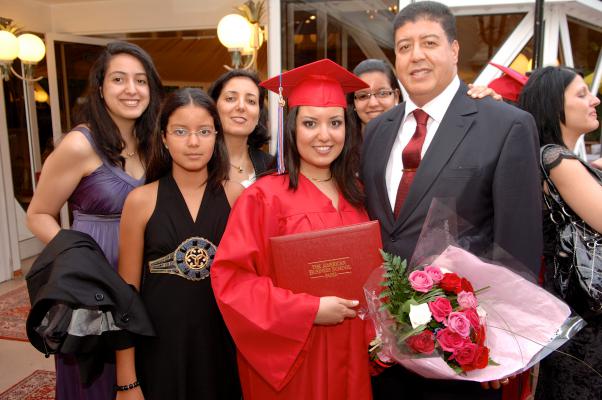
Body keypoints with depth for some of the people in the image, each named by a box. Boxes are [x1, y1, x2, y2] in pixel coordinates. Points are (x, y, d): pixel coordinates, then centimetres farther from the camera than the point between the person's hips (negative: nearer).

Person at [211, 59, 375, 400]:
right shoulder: (264, 196, -13)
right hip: (290, 357, -5)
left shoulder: (357, 195, 4)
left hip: (350, 355, 5)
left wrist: (376, 329, -1)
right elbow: (229, 278, -17)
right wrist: (310, 310, -19)